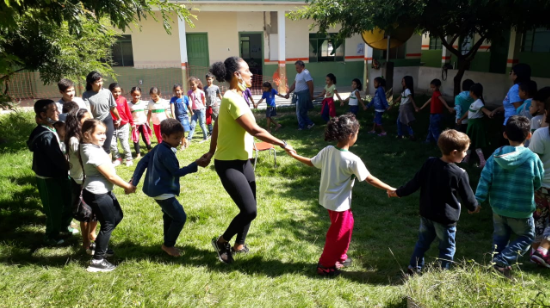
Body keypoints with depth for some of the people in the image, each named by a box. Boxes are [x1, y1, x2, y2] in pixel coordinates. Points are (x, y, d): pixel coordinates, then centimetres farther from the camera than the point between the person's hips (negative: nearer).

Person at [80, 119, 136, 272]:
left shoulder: (90, 146, 7)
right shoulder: (93, 152, -25)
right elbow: (110, 175, -21)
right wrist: (128, 187, -8)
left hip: (103, 191, 10)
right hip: (97, 194, -10)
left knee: (117, 216, 21)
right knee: (108, 224, 1)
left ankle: (101, 247, 38)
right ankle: (97, 261, 13)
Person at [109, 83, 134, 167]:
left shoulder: (123, 99, -5)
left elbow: (128, 112, 2)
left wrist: (132, 122, 7)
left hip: (124, 126, -1)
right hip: (112, 126, 1)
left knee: (125, 143, 1)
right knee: (112, 144, 5)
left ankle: (128, 159, 17)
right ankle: (117, 159, 24)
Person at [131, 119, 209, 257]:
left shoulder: (159, 148, 8)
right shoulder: (166, 152, -22)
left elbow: (143, 162, 11)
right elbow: (177, 172, -21)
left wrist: (134, 182, 12)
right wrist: (196, 164, -19)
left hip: (158, 189, 11)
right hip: (162, 191, -11)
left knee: (170, 215, 26)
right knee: (180, 217, -5)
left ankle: (168, 243, 39)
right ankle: (168, 245, 12)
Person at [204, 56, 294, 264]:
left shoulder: (234, 97, 9)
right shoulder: (233, 99, -22)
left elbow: (216, 126, 15)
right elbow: (255, 130, -26)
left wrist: (211, 152, 23)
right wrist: (282, 144, -18)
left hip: (242, 161, 10)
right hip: (229, 164, -10)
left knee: (250, 207, 15)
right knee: (249, 210, -9)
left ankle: (239, 245, 34)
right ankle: (222, 242, 14)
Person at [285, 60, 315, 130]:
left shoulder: (305, 73, -14)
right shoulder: (298, 74, 17)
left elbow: (310, 85, -19)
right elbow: (294, 85, 19)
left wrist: (311, 95, -15)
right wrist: (288, 93, 13)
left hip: (303, 95, -10)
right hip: (298, 95, 10)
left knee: (300, 112, -2)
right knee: (302, 112, 14)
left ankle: (302, 127, 10)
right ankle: (309, 124, 22)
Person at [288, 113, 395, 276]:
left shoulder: (327, 151, -6)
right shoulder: (353, 159, -25)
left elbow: (312, 163, 7)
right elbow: (370, 179, -20)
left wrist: (295, 155, 23)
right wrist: (390, 189, -11)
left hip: (328, 198, 8)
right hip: (339, 202, -8)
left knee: (347, 224, 26)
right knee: (338, 234, 11)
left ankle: (339, 256, 40)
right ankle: (325, 266, 26)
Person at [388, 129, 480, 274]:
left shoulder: (429, 163, -8)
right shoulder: (460, 174, -19)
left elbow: (415, 183, -3)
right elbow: (467, 197, -6)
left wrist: (398, 192, 10)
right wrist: (474, 208, 15)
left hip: (426, 214, 5)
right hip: (446, 218, -5)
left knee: (423, 242, 21)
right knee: (447, 248, 14)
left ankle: (413, 268, 27)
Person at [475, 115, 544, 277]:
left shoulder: (496, 155, -9)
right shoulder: (533, 158, -15)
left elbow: (485, 178, -9)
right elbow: (538, 184, -1)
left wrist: (478, 200, -4)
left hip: (498, 207, 3)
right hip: (521, 210, -3)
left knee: (500, 237, 22)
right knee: (526, 237, 18)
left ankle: (497, 262, 26)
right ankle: (502, 261, 4)